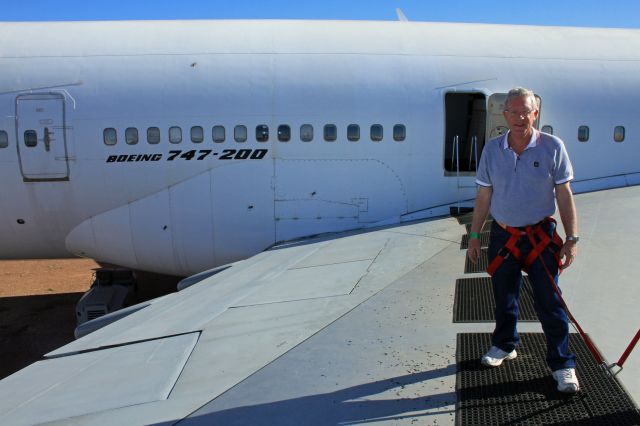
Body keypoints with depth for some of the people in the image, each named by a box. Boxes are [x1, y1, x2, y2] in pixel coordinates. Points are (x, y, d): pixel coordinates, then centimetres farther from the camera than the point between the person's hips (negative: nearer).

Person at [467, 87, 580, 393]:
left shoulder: (553, 147, -6)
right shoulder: (492, 150, 1)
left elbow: (564, 195, -3)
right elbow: (484, 196, 7)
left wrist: (572, 238, -7)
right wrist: (474, 234, 7)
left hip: (540, 236, -2)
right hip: (502, 235, 3)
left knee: (549, 302, -1)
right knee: (504, 298, 15)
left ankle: (562, 364, 14)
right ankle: (505, 345, 37)